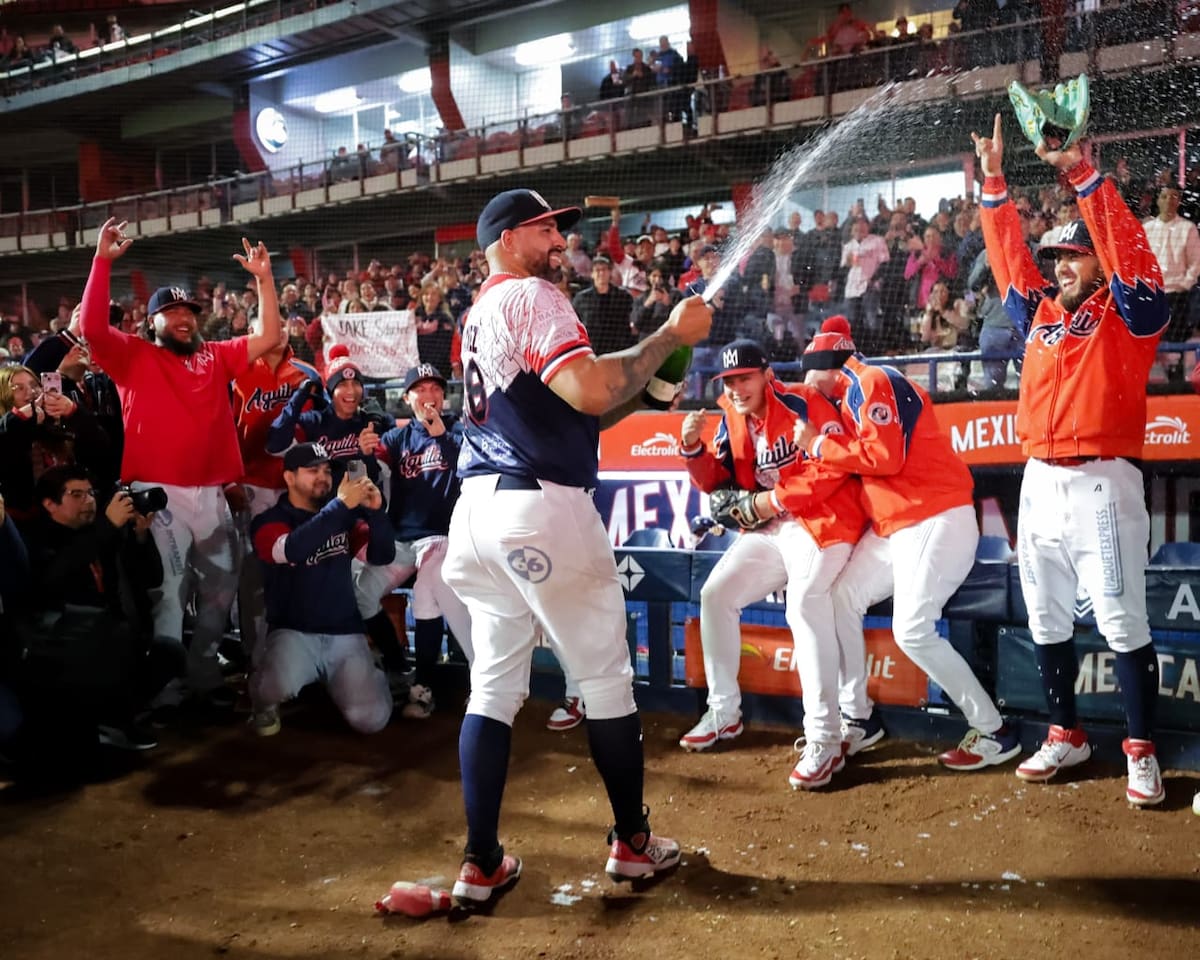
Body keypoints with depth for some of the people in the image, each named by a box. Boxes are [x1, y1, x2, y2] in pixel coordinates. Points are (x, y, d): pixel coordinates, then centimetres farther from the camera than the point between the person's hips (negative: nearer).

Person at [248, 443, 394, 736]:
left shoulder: (343, 519, 10)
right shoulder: (268, 522, -3)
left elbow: (383, 555, -1)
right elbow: (292, 550, -25)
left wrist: (375, 511, -17)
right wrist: (342, 505, -29)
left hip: (345, 633, 3)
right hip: (294, 633, -3)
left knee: (371, 719, -12)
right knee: (280, 684, -35)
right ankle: (265, 704, 3)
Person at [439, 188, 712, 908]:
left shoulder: (481, 313, 21)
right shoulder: (533, 297, -7)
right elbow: (589, 393, -23)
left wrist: (645, 386, 13)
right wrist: (670, 336, -13)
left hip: (480, 507, 9)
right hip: (543, 508, -8)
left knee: (493, 688, 9)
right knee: (607, 678, 6)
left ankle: (483, 864, 12)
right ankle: (633, 843, 19)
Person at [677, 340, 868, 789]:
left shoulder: (800, 403, -14)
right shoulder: (732, 418, 8)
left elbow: (834, 468, -22)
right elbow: (714, 481, 10)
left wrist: (775, 499, -19)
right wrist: (694, 447, -9)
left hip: (821, 521, -8)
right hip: (769, 529, 8)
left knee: (805, 605, -29)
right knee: (716, 593, 2)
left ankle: (824, 742, -29)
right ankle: (723, 713, 16)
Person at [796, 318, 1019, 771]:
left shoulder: (871, 382, -11)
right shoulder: (852, 396, 20)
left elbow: (884, 456, -22)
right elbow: (855, 463, 16)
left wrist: (818, 445, -11)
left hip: (936, 522, -11)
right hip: (893, 527, 11)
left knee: (913, 632, -16)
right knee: (841, 599, 9)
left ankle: (994, 732, -3)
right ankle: (856, 717, 19)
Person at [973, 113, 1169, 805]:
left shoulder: (1131, 313, 2)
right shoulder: (1042, 312, 17)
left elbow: (1127, 247, -12)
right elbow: (1010, 253, 16)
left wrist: (1081, 174, -17)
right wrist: (994, 180, 9)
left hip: (1101, 483, -6)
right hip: (1039, 482, 7)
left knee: (1122, 623, -5)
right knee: (1047, 621, 11)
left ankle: (1142, 752, 5)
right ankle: (1066, 735, 24)